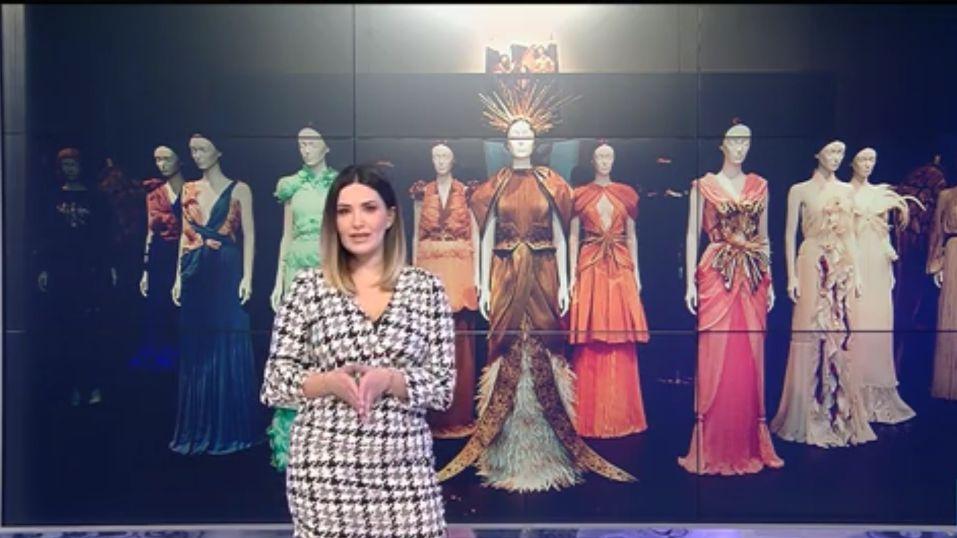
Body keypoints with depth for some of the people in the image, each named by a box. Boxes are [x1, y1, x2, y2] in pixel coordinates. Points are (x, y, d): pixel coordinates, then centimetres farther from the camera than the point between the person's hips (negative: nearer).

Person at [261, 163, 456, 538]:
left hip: (404, 465, 1)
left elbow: (443, 385, 1)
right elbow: (274, 382, 2)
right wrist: (329, 382, -15)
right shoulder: (308, 287, 2)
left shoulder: (425, 288, 2)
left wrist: (388, 380, -15)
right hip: (324, 466, 0)